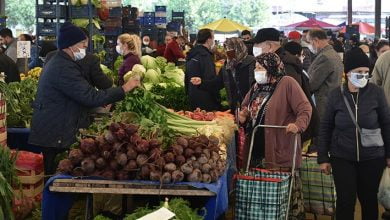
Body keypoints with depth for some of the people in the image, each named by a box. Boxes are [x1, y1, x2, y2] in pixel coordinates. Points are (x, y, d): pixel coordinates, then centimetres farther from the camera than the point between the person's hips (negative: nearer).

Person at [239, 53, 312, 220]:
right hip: (255, 150, 7)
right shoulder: (257, 87, 15)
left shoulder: (287, 83, -7)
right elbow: (245, 108, 26)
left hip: (280, 152, -7)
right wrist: (243, 116, 3)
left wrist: (298, 125, -31)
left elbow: (305, 109, -13)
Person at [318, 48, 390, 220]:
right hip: (342, 158, 0)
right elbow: (326, 127, 1)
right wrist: (323, 157, 1)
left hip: (372, 157, 0)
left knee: (369, 200, 12)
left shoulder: (376, 92, -7)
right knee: (345, 201, 1)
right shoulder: (336, 94, -6)